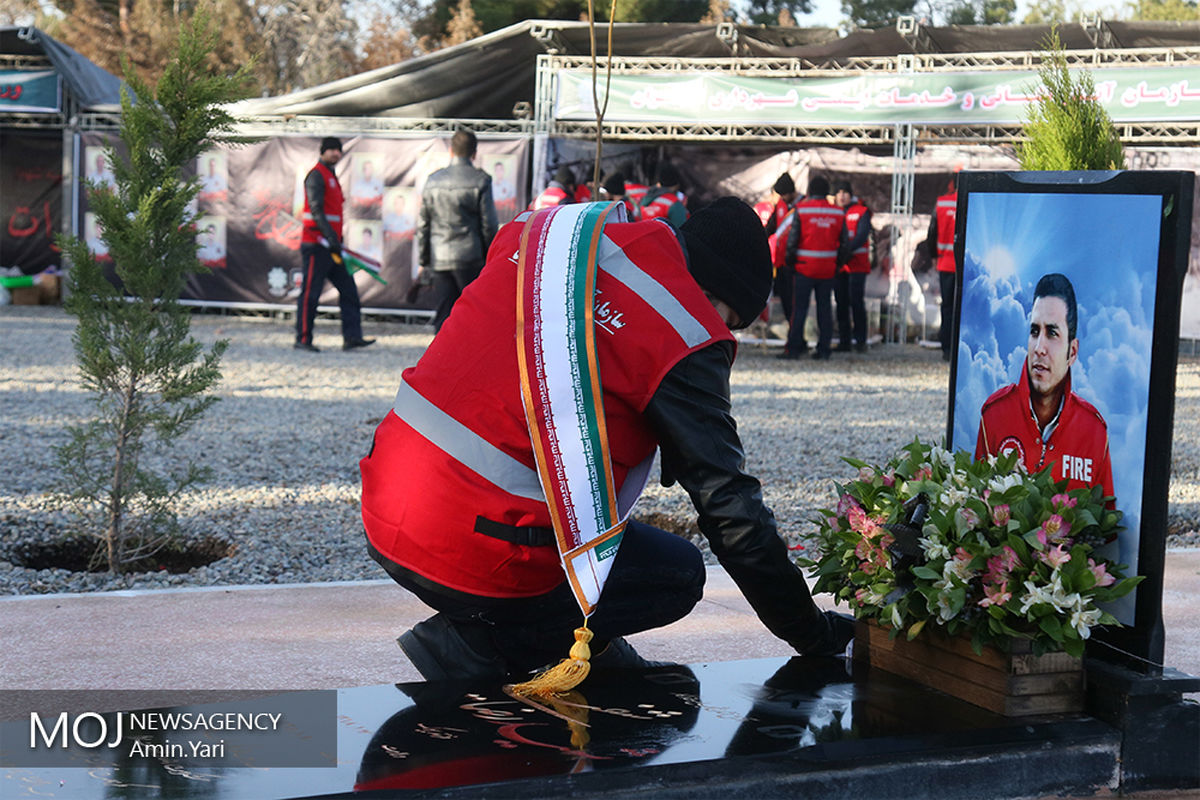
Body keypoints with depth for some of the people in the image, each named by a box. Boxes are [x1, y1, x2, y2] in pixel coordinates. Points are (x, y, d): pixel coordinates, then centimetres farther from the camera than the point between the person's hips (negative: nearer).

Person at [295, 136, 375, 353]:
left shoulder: (331, 177, 21)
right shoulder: (316, 175, -9)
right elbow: (316, 210, -18)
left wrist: (338, 241, 22)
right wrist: (330, 237, -26)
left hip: (331, 245, 10)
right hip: (316, 245, -10)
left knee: (348, 289, 4)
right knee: (310, 292, -5)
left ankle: (352, 337, 3)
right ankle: (303, 339, 1)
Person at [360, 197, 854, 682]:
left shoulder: (538, 228, 12)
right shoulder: (688, 336, -8)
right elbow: (731, 509, -5)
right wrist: (815, 636, 8)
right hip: (475, 558, -8)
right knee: (680, 573, 14)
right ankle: (476, 644, 1)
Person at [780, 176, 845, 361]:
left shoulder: (801, 209, -6)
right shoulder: (838, 213, 5)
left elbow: (792, 238, -8)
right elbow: (844, 242, 7)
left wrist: (788, 260, 4)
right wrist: (838, 264, 17)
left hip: (804, 266, -3)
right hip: (828, 268, 3)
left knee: (799, 307, 0)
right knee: (824, 307, 9)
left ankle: (794, 347, -1)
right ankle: (823, 349, 10)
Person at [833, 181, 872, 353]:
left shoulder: (861, 212, 1)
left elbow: (862, 235, -11)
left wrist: (847, 251, -23)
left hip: (857, 264, -4)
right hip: (837, 265, 4)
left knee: (856, 301, -8)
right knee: (841, 302, 5)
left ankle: (860, 341, -4)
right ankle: (843, 341, 10)